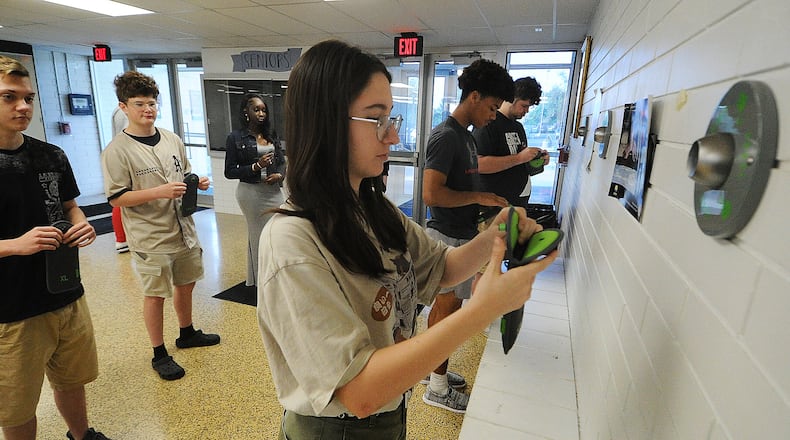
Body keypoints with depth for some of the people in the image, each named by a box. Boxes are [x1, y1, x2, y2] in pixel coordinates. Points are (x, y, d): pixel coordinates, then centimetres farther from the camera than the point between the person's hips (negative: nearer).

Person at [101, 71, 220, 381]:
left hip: (183, 229, 6)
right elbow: (117, 198, -14)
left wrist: (197, 182, -3)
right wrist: (160, 192, -26)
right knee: (156, 294, 5)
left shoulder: (172, 140, 7)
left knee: (186, 284, 19)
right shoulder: (117, 151, -11)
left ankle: (187, 333, 41)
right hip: (150, 238, -6)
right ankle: (159, 354, 24)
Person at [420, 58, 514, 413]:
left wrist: (486, 208, 9)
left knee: (443, 304, 18)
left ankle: (431, 368, 36)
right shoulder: (446, 136, -19)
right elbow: (432, 194, -27)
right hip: (450, 237, -9)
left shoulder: (465, 135, 12)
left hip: (460, 234, 10)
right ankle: (438, 388, 21)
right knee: (449, 308, 3)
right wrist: (479, 197, -19)